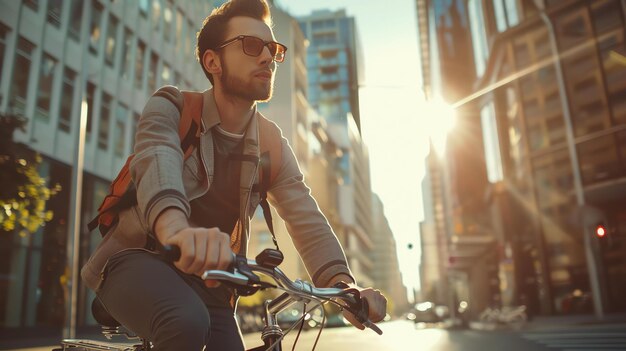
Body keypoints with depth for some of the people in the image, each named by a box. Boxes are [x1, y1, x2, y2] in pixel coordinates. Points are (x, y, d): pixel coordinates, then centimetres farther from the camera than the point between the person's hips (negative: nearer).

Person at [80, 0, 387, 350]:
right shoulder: (171, 109, -10)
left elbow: (307, 218, -14)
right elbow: (158, 164, -33)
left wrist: (343, 284, -34)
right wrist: (176, 229, -57)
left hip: (206, 282, 5)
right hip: (139, 259, -4)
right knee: (187, 323, -35)